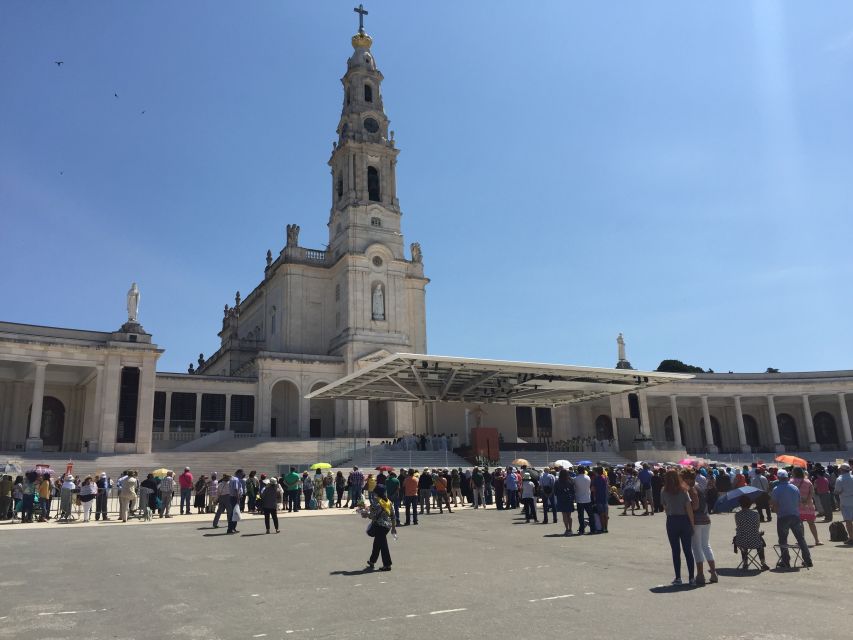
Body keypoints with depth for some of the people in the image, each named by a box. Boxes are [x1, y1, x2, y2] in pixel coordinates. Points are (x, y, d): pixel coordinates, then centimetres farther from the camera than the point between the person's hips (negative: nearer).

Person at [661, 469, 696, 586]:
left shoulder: (664, 492, -3)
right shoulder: (683, 491, -5)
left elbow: (665, 509, 1)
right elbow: (689, 509, -6)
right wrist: (692, 524, -1)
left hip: (671, 522, 0)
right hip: (684, 520, 0)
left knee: (675, 551, 7)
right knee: (688, 551, 7)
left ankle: (678, 578, 9)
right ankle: (691, 578, 7)